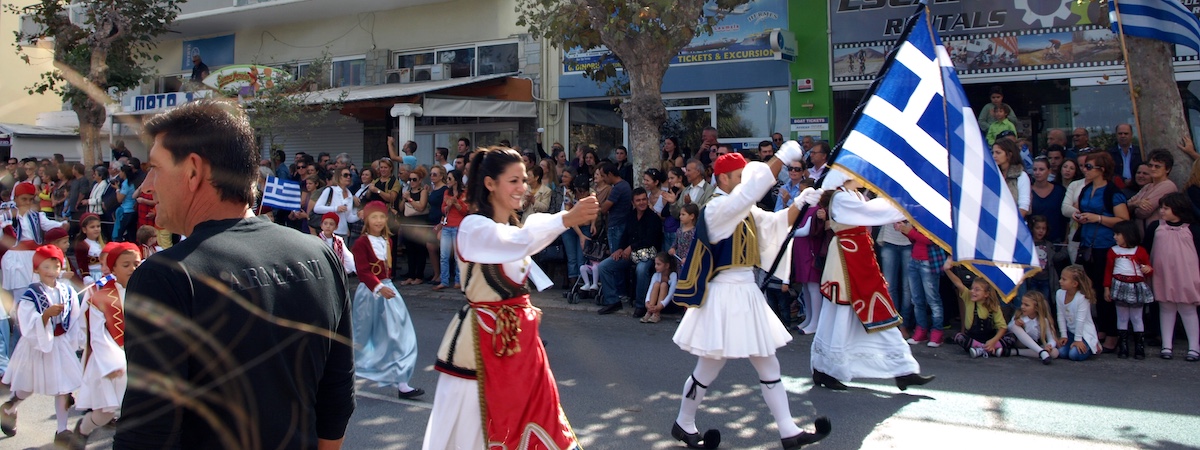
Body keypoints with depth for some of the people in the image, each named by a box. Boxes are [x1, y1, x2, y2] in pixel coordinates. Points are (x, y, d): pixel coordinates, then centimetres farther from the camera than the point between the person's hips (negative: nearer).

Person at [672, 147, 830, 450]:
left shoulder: (746, 211, 12)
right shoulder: (717, 208, -16)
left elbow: (774, 223, 5)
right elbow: (750, 191, -32)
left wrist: (802, 204, -10)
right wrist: (782, 157, -31)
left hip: (747, 293, 9)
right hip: (724, 296, -9)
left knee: (769, 366, 10)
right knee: (708, 370, 4)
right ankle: (683, 425, 23)